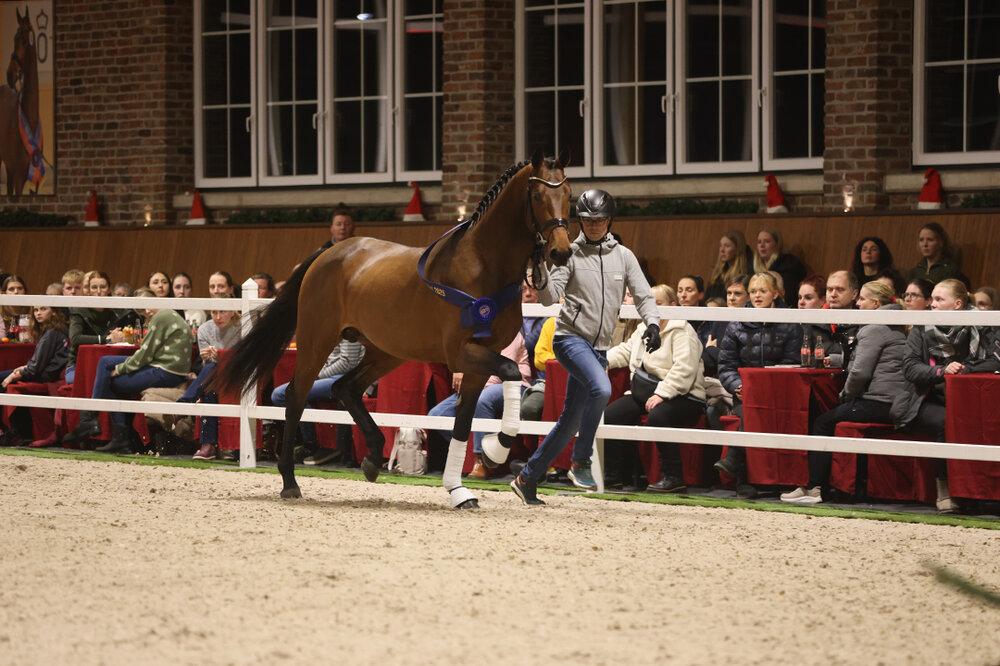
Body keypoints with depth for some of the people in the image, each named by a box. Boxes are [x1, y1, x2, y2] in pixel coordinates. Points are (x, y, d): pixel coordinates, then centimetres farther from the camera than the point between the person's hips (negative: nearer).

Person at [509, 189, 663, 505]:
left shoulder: (623, 256, 8)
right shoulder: (570, 253, -2)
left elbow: (643, 295, 7)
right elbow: (549, 297, -8)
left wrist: (652, 323, -12)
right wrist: (541, 267, -26)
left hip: (599, 347, 5)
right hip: (570, 337, -5)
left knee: (571, 420, 7)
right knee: (601, 388, -32)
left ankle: (527, 478, 20)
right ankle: (581, 462, -18)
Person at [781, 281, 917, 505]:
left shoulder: (874, 329, -10)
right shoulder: (896, 329, 21)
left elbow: (860, 371, -17)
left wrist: (848, 394, -1)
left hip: (878, 402, -10)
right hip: (898, 402, 10)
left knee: (823, 423, -1)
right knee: (829, 419, 17)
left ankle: (814, 488, -4)